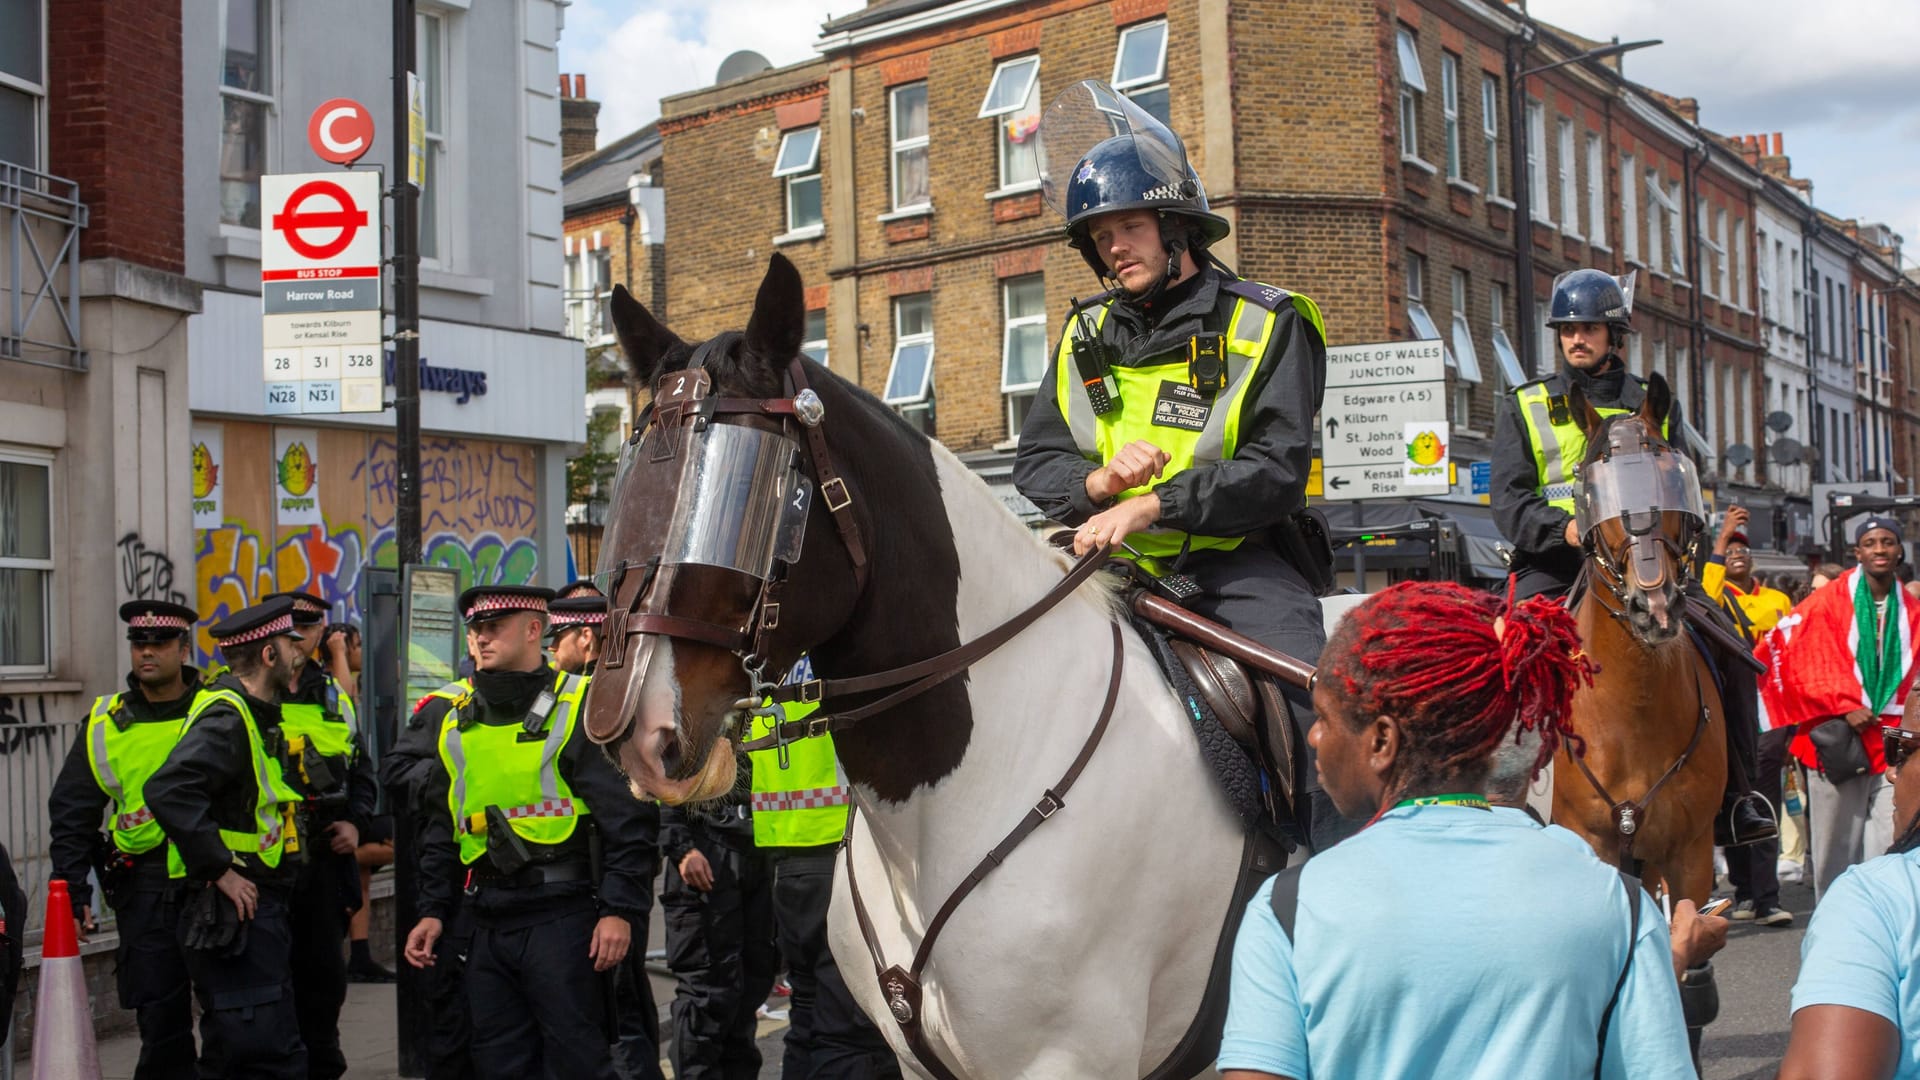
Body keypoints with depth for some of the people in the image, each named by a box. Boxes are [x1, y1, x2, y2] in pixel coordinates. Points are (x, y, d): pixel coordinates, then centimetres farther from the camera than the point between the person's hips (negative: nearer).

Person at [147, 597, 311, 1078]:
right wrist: (220, 870, -26)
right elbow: (169, 791, -31)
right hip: (233, 916, -11)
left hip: (259, 911, 11)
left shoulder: (254, 716, 16)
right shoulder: (225, 718, -17)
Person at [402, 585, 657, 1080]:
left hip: (561, 915, -6)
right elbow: (442, 826, 20)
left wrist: (620, 910, -16)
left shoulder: (578, 706, -6)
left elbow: (624, 819, -10)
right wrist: (433, 909, 13)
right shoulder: (458, 716, 13)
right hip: (489, 922, 6)